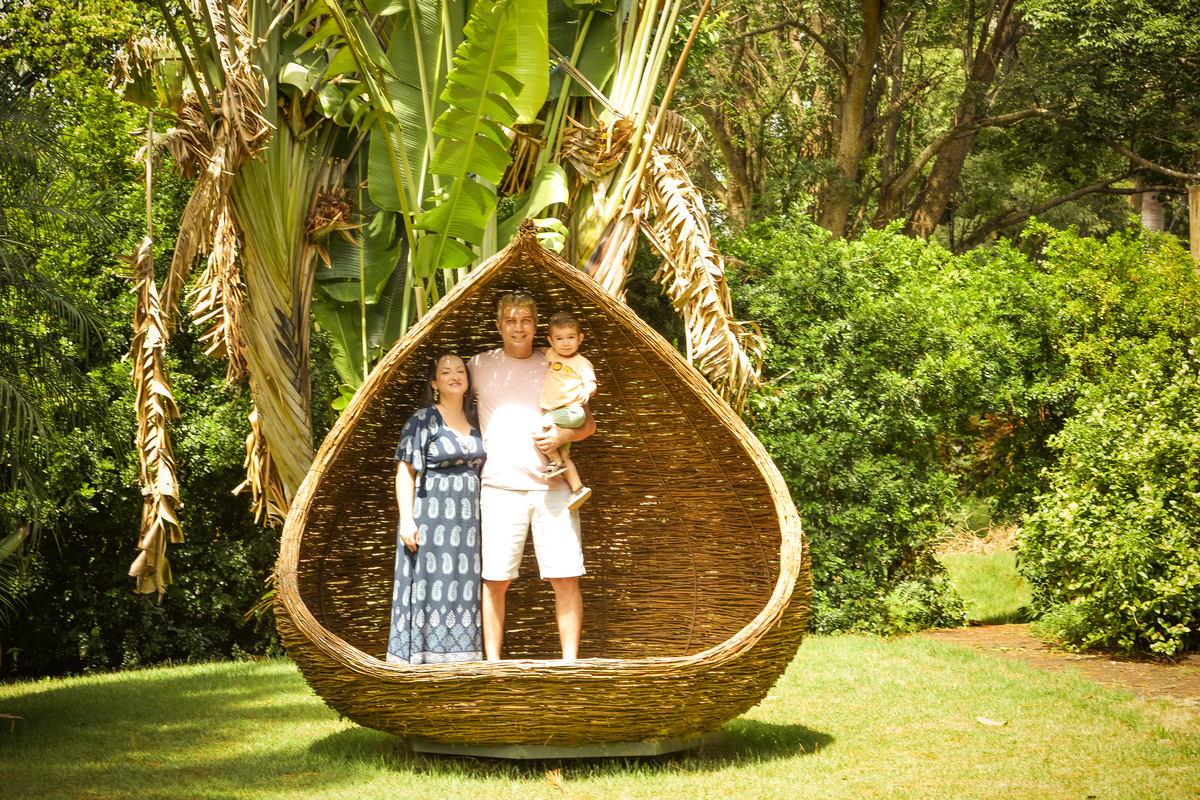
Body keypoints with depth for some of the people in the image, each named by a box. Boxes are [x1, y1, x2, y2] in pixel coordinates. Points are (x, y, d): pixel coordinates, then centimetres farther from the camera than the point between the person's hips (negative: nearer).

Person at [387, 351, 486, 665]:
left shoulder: (475, 422, 13)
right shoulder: (422, 420, -3)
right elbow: (405, 472, -7)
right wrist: (406, 518, -15)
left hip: (468, 517, 5)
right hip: (432, 516, -5)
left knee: (465, 587, 3)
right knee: (431, 585, -7)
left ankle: (459, 658, 7)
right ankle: (425, 659, -4)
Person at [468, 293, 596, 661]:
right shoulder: (481, 366, 8)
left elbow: (588, 423, 14)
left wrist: (562, 435, -8)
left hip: (553, 486, 1)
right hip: (500, 487, -1)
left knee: (566, 578, -4)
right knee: (495, 579, -3)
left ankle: (570, 661, 3)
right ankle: (492, 663, 5)